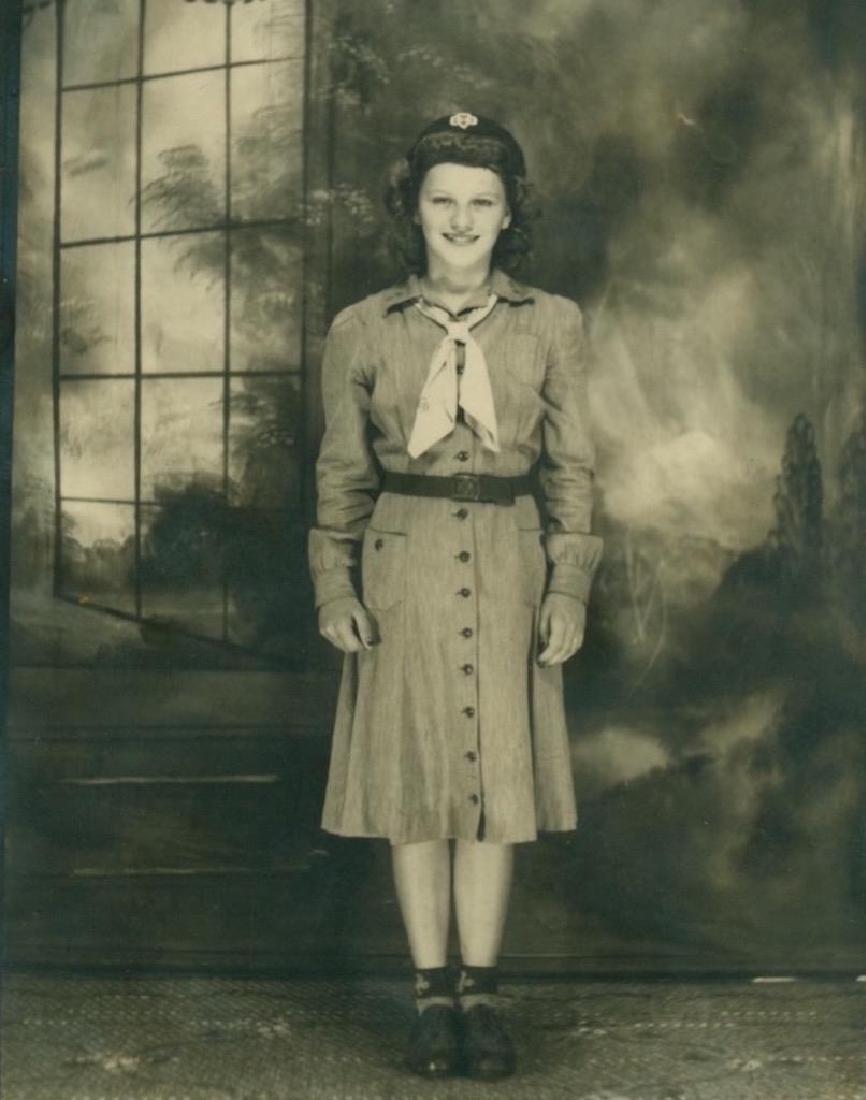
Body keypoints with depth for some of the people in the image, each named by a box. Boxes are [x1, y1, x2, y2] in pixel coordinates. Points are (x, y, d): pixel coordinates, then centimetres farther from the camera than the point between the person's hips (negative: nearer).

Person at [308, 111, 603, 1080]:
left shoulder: (551, 324, 3)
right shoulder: (361, 331, 2)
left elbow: (571, 466, 5)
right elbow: (341, 469, 7)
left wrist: (570, 586, -2)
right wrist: (333, 586, -2)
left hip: (507, 567, 0)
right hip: (402, 569, 0)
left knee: (496, 778, 4)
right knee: (413, 780, 4)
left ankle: (480, 994, 16)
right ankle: (431, 995, 15)